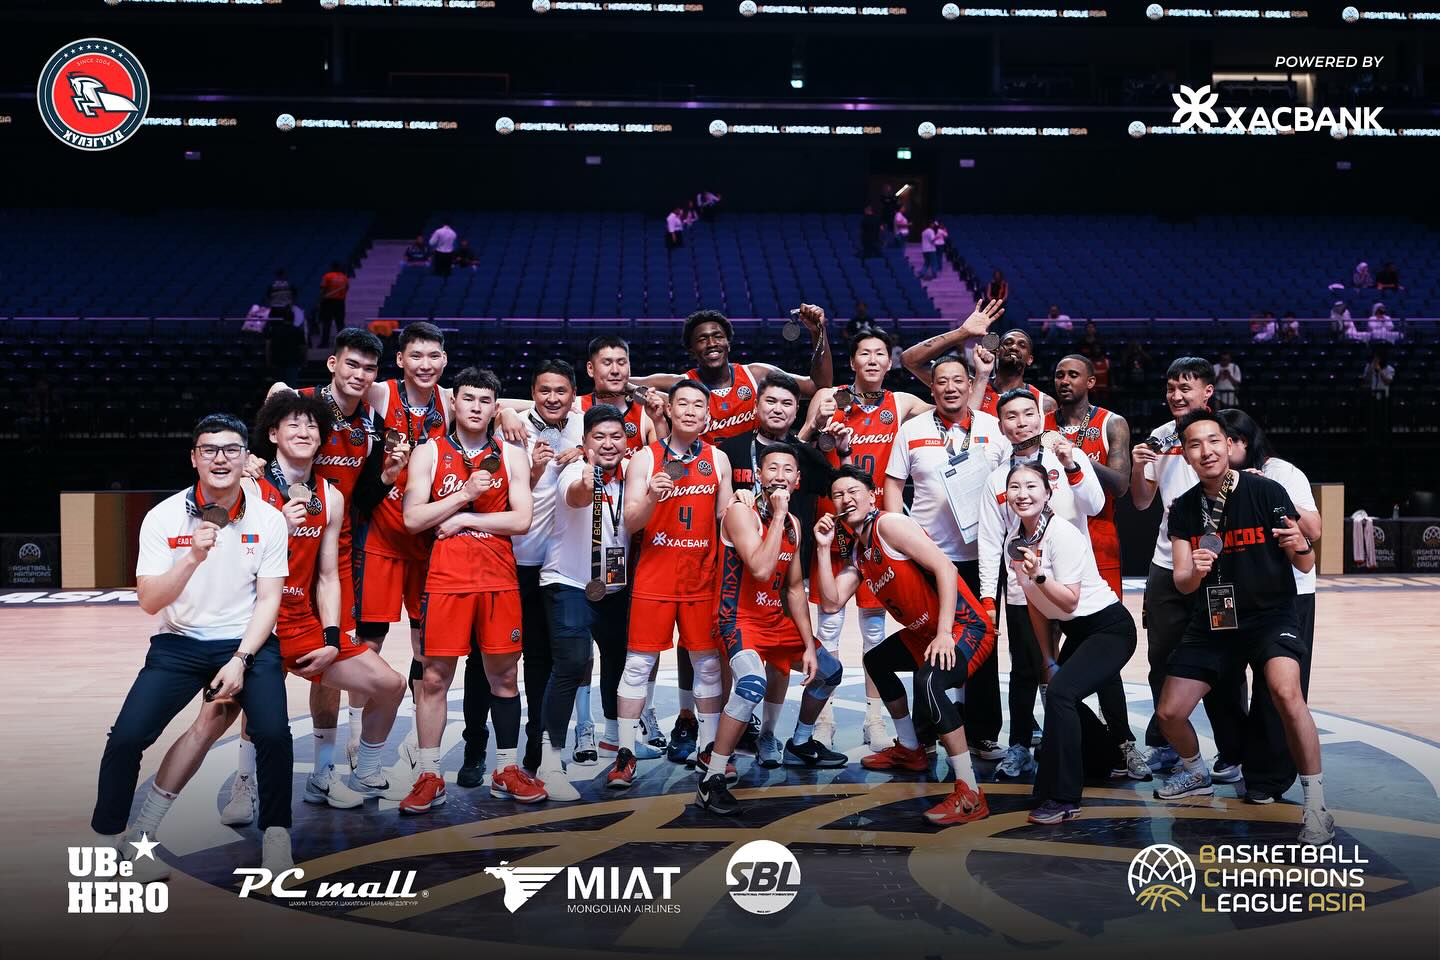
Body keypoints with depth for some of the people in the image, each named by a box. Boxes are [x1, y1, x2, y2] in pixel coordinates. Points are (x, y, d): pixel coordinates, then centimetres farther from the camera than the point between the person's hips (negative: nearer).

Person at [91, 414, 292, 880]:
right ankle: (105, 842, 8)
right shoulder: (163, 518, -5)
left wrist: (240, 660, -15)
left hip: (248, 641, 0)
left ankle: (276, 836, -4)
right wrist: (192, 558, -25)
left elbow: (269, 600, -3)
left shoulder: (268, 519, -3)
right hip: (180, 643, 1)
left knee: (273, 733, -25)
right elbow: (149, 602, -10)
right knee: (126, 737, -16)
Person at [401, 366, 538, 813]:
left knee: (504, 674, 7)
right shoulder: (429, 453, 4)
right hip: (446, 579, -2)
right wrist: (465, 495, -12)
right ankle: (429, 777, 8)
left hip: (499, 580, 2)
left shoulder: (511, 455, 8)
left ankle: (506, 770, 19)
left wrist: (463, 519, -8)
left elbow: (522, 520, -2)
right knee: (434, 676, -1)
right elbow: (413, 519, -5)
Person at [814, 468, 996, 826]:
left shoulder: (888, 524, -14)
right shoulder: (858, 551, 13)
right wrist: (824, 547, 3)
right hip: (924, 632, 11)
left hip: (965, 626, -11)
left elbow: (945, 569, -21)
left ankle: (970, 795, -29)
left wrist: (944, 633, -25)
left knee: (929, 681, -36)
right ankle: (910, 749, 43)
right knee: (876, 661, 28)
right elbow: (833, 599, 8)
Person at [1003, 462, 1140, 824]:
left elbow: (1069, 601, -22)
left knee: (1061, 692, -25)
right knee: (1058, 694, 15)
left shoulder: (1063, 535, -22)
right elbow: (1035, 603, 9)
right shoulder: (1017, 539, 0)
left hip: (1110, 628, -9)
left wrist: (1039, 576, -37)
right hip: (1076, 632, 9)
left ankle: (1062, 798, -18)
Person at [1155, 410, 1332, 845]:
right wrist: (1193, 573, -25)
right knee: (1169, 714, 1)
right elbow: (1182, 583, -1)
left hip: (1270, 615, -4)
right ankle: (1196, 773, 35)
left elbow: (1306, 566, -6)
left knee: (1285, 691, -32)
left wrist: (1300, 546, -30)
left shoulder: (1266, 491, -11)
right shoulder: (1184, 508, -1)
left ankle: (1316, 807, -20)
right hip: (1212, 620, 4)